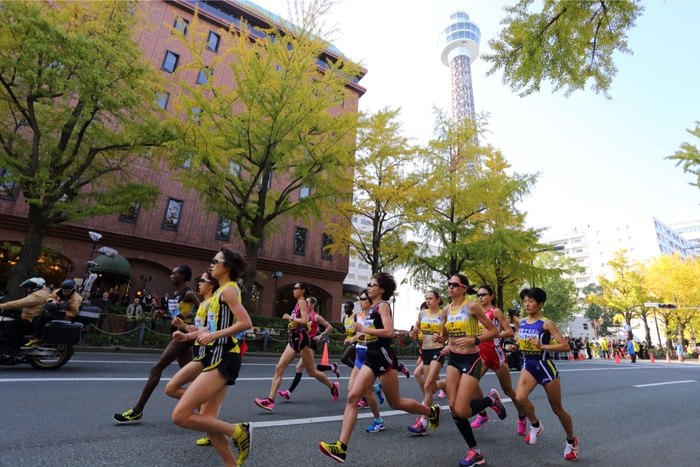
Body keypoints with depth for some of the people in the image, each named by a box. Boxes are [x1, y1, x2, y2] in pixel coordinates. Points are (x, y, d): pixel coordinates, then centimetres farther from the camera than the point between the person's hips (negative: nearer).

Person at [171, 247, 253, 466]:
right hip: (218, 357, 10)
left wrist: (214, 335, -23)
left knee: (180, 416, -11)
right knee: (207, 420, 12)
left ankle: (238, 431, 0)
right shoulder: (222, 290, 17)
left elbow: (246, 323, -24)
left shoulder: (228, 290, -12)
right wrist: (188, 336, 16)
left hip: (222, 359, -10)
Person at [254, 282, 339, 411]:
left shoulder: (302, 302, -12)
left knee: (311, 371, 5)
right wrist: (292, 322, 12)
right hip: (294, 339, 9)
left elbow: (305, 321, -25)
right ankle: (270, 400, 2)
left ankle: (333, 387, 25)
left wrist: (290, 318, -16)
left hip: (301, 338, -9)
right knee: (279, 368, 0)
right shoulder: (298, 303, 14)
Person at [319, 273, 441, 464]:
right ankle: (342, 447, -3)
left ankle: (431, 411, 31)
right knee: (352, 397, -4)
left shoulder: (383, 305, -10)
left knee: (396, 403, 7)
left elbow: (389, 332, -23)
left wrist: (363, 329, -19)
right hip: (371, 357, 8)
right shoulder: (373, 307, 14)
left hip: (383, 357, -8)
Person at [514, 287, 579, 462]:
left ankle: (571, 441, 38)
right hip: (528, 365, 4)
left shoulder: (546, 323, -14)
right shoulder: (521, 322, 2)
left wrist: (542, 346, -27)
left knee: (557, 409, 11)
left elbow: (564, 345, -18)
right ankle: (536, 425, 10)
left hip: (544, 366, -4)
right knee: (519, 398, -20)